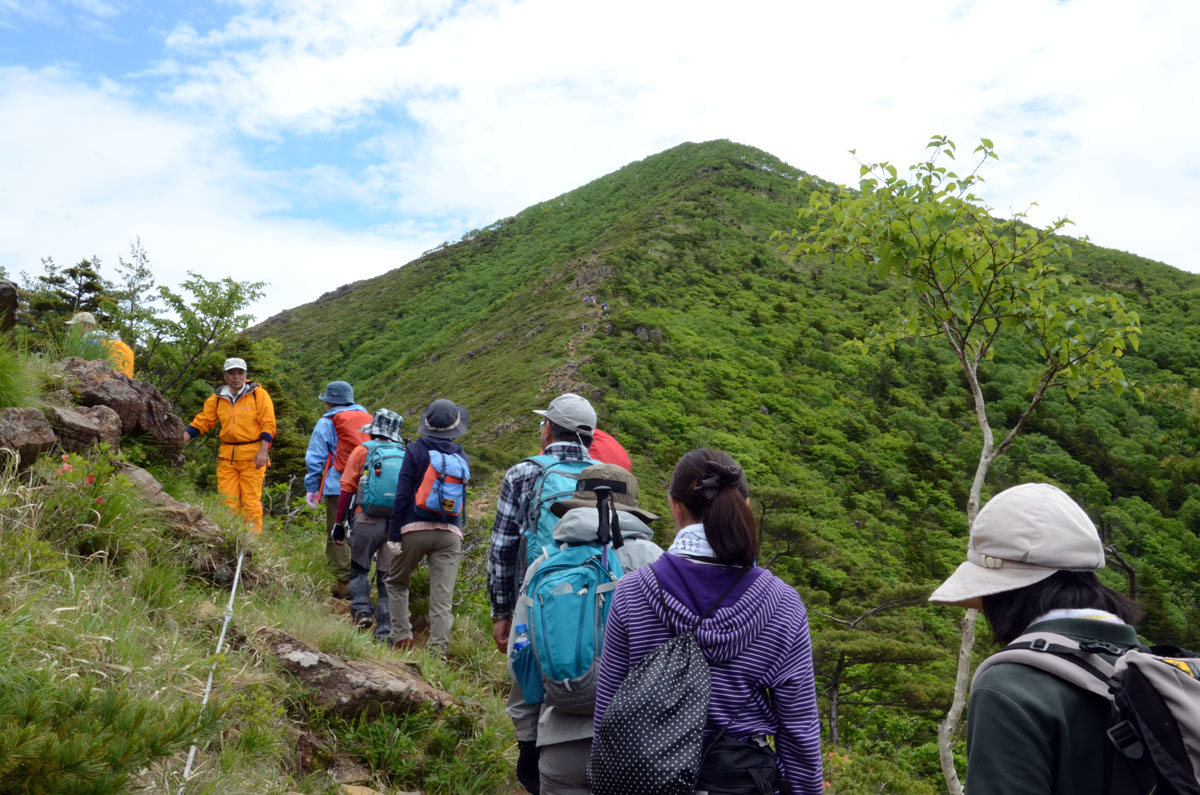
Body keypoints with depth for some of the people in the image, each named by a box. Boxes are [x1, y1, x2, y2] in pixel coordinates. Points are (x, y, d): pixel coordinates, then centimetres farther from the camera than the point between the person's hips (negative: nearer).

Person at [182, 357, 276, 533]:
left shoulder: (259, 394, -2)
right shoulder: (217, 398, 10)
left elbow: (268, 425, -6)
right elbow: (200, 423, 11)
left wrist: (263, 451, -15)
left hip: (252, 455, -4)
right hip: (227, 456, 4)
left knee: (251, 500, -4)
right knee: (227, 500, 5)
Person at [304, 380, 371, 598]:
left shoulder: (327, 423, 1)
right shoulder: (368, 419, 13)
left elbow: (315, 459, 0)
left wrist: (311, 487, 7)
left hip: (338, 487, -4)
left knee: (336, 536, 3)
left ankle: (343, 583, 0)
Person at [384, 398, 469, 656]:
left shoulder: (415, 450, -5)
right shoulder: (461, 457, 6)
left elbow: (402, 495, -8)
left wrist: (394, 535, -6)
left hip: (414, 528, -2)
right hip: (449, 533, 2)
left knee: (396, 582, 19)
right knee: (442, 598, 2)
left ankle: (402, 637, 14)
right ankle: (438, 650, 0)